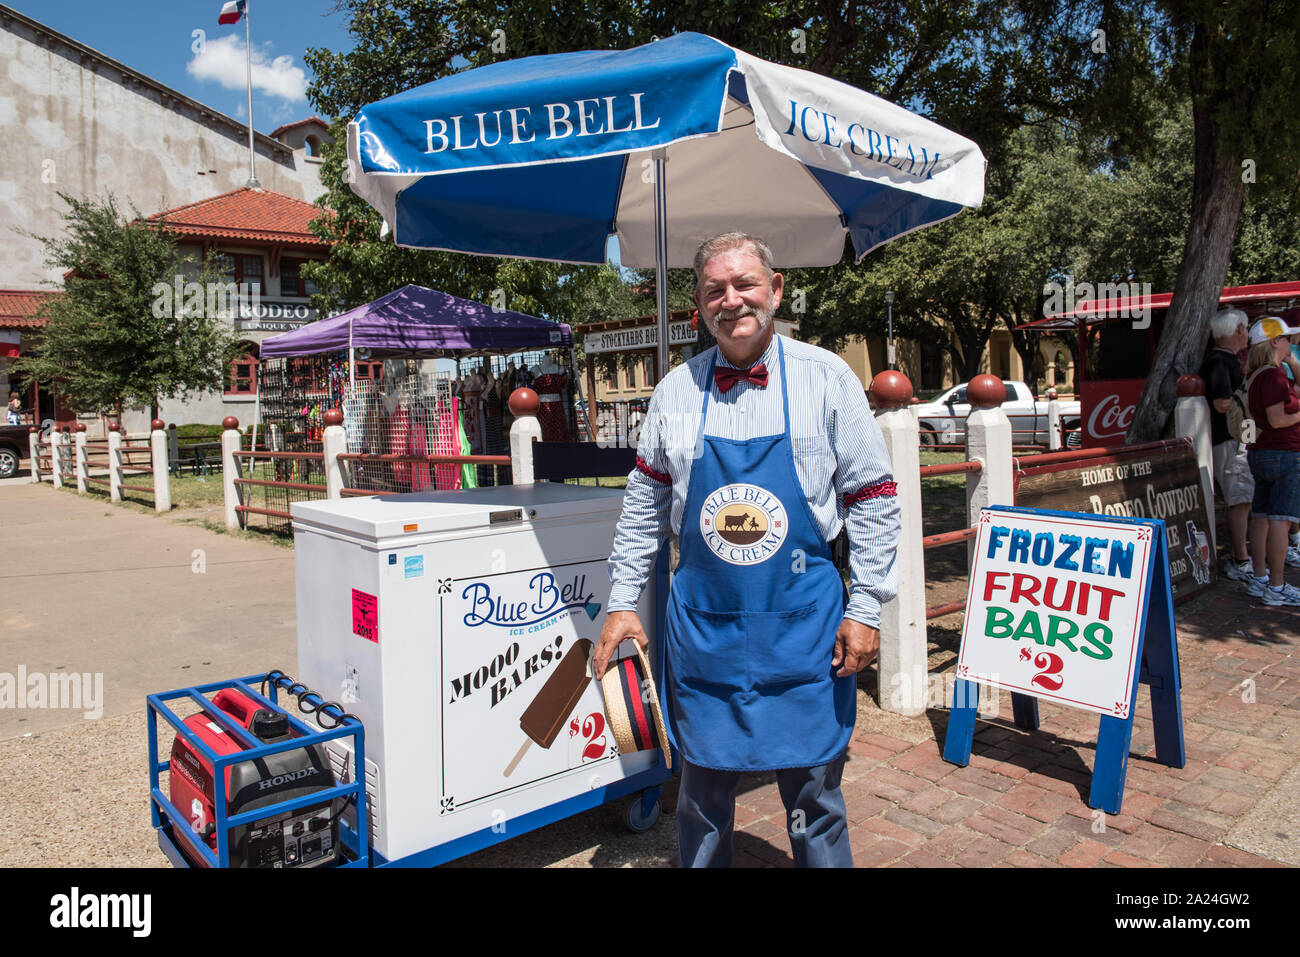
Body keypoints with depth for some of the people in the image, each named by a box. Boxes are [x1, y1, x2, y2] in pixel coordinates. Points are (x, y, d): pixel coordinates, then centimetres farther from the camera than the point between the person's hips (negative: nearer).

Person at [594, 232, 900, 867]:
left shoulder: (826, 378, -3)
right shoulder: (676, 390, 3)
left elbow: (873, 500, 0)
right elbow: (644, 504, 10)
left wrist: (865, 607, -4)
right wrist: (622, 602, 8)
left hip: (803, 620, -2)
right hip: (701, 622, 2)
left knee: (812, 788, 11)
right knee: (703, 787, 15)